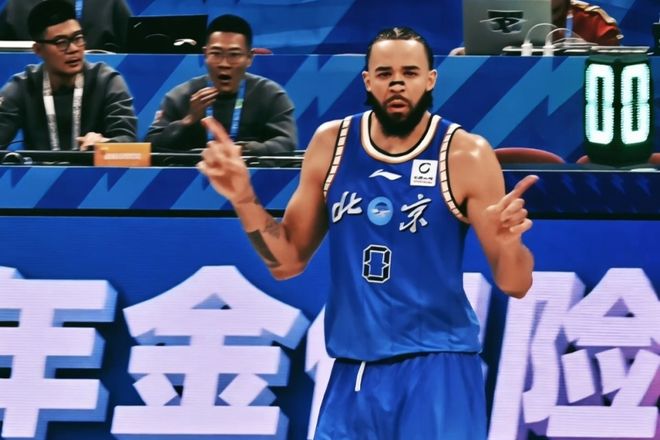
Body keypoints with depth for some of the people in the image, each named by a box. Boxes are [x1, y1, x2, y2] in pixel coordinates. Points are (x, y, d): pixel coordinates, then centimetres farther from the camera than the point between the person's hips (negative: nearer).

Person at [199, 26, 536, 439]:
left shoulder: (466, 155, -8)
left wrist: (508, 244, -28)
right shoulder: (331, 143, 3)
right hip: (353, 370, 4)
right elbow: (288, 262, 10)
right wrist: (246, 200, -4)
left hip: (437, 369, -4)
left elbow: (515, 284, -7)